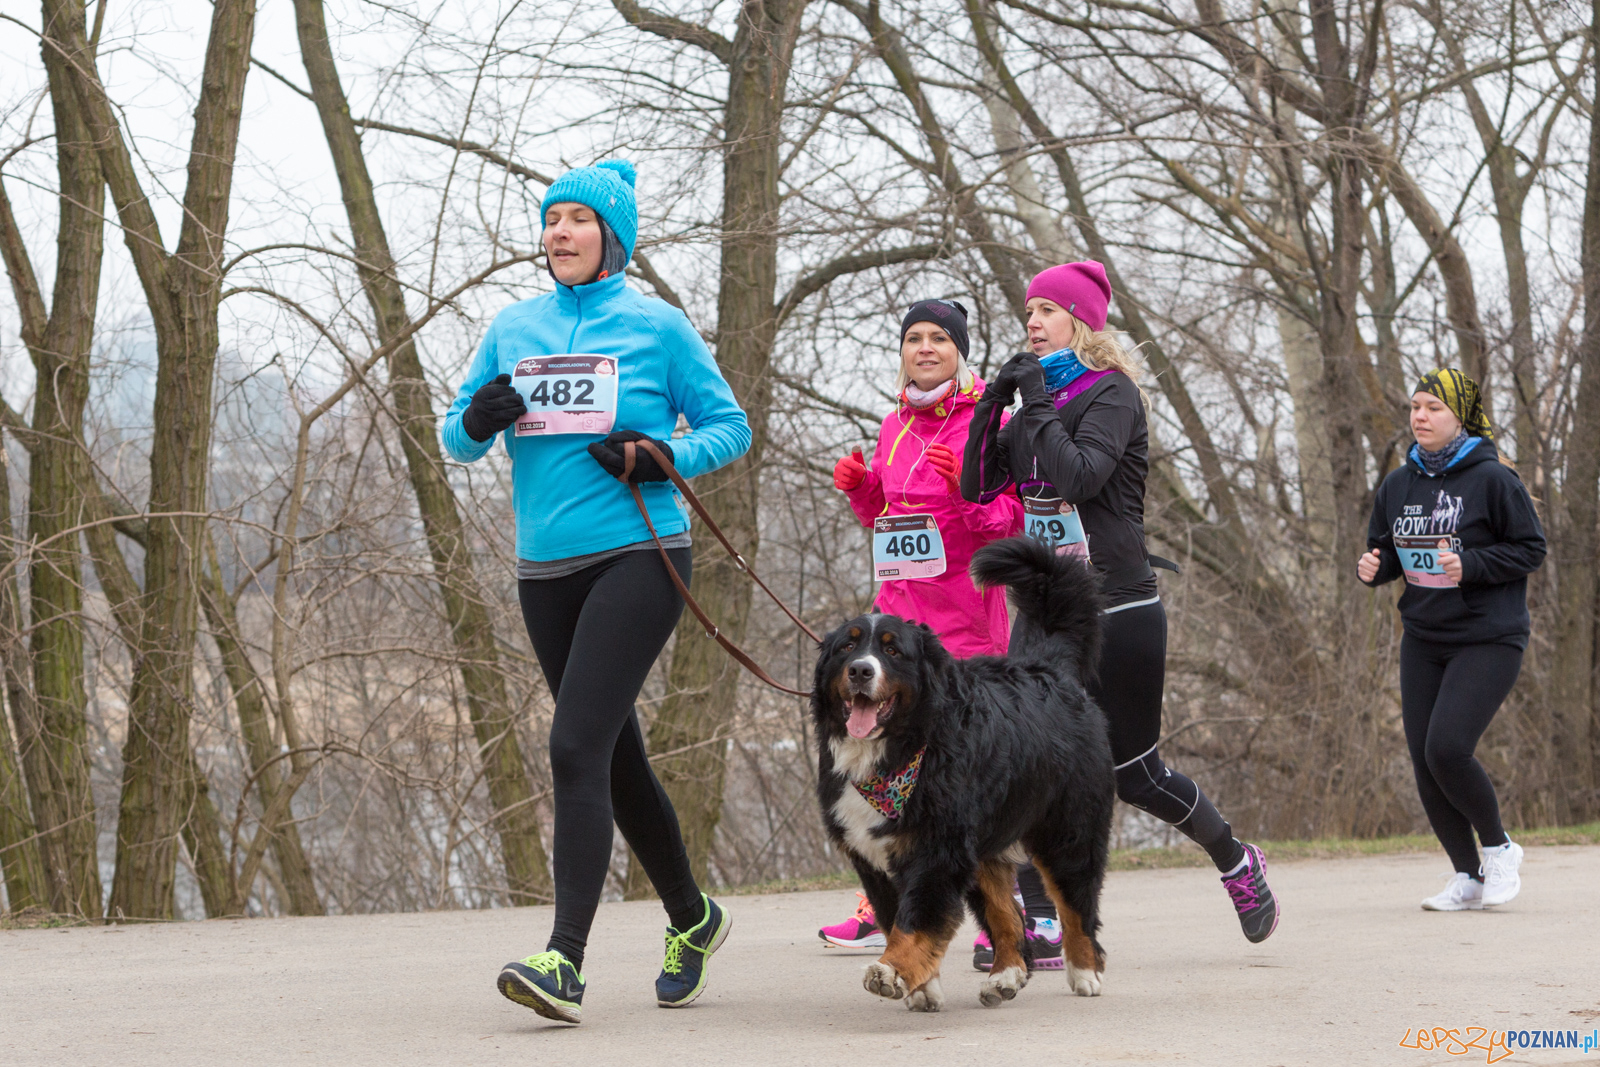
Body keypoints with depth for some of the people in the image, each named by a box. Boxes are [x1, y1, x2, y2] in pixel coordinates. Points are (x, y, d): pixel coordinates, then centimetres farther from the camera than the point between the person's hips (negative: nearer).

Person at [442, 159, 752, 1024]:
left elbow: (730, 426, 4)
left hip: (637, 556, -5)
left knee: (577, 747, -18)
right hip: (546, 566, 5)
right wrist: (476, 421, -9)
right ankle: (691, 918, 33)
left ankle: (565, 958, -22)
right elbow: (456, 439, 14)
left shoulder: (657, 326, 0)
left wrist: (666, 457, -14)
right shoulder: (513, 328, 11)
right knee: (617, 758, 14)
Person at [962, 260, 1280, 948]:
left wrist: (1037, 406, -17)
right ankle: (1037, 924, -8)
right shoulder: (1035, 400, 13)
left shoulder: (1111, 394, -8)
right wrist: (993, 402, -2)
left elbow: (1079, 477, -25)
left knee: (1136, 776, 3)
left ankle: (1237, 862, 28)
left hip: (1118, 611, -6)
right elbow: (976, 487, 7)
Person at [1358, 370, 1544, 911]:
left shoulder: (1493, 479, -9)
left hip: (1488, 639, -6)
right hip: (1423, 639, 6)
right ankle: (1468, 877, 15)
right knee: (1424, 761, 1)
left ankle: (1498, 848, 5)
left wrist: (1470, 565, -20)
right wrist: (1373, 567, -4)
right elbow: (1385, 548, 19)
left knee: (1447, 747, -20)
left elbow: (1530, 549, -7)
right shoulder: (1398, 485, 7)